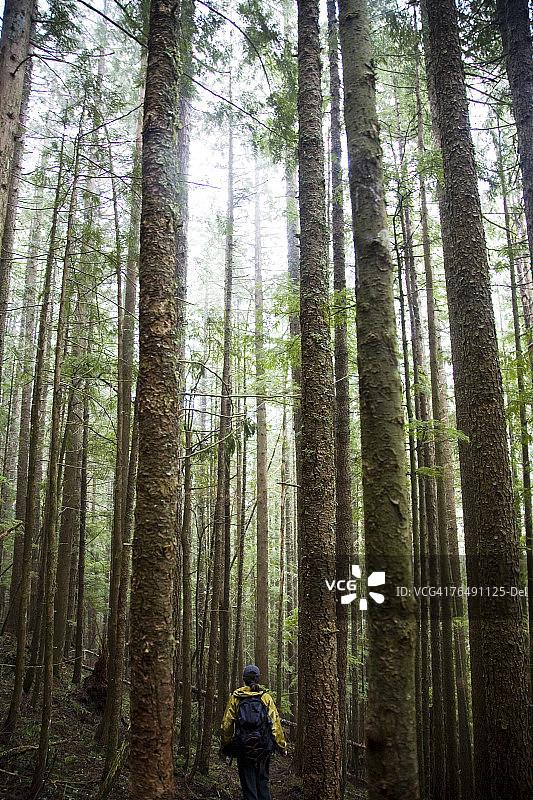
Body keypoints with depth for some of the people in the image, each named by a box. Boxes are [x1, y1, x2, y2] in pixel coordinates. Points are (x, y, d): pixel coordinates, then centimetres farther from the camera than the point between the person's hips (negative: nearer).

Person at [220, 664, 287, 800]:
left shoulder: (235, 698, -3)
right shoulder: (266, 697, -2)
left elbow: (226, 724, -1)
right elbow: (275, 723, -2)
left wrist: (224, 746, 9)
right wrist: (282, 746, 6)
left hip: (243, 747, -1)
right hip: (264, 748, 1)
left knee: (248, 784, 7)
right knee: (263, 781, 16)